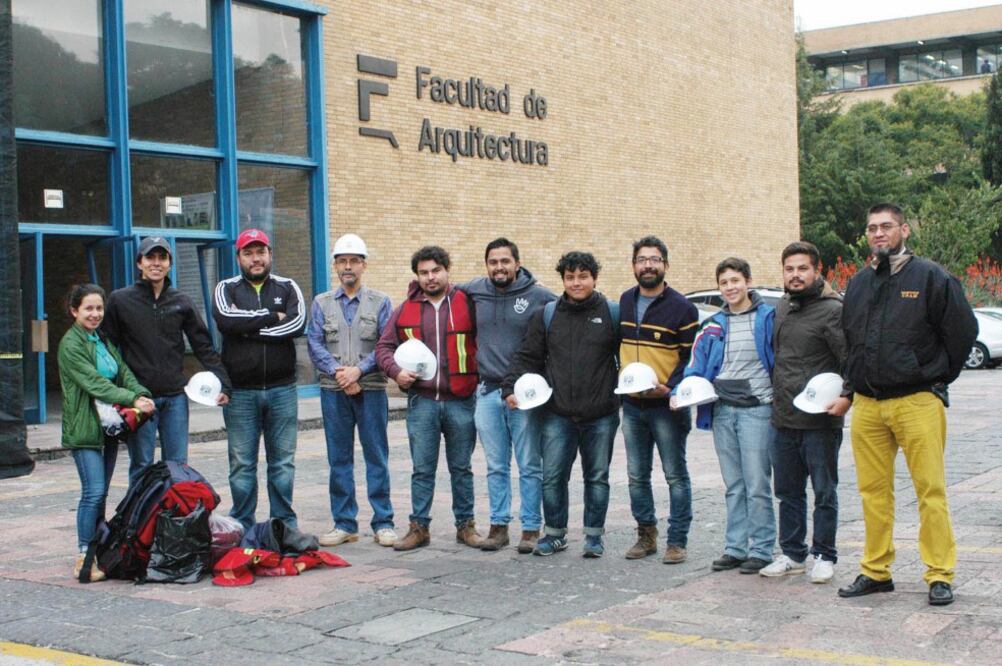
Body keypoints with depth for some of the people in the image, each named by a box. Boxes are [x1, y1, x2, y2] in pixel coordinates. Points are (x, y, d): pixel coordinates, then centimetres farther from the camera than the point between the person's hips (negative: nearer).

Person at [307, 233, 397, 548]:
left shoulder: (380, 302, 5)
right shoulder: (322, 303, 10)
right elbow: (314, 344, 1)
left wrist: (359, 369, -16)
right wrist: (338, 371, -14)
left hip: (371, 389, -2)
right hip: (333, 391, 2)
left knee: (377, 457, 1)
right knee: (339, 459, 6)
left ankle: (383, 522, 8)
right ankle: (344, 524, 14)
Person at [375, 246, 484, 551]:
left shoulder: (467, 305, 0)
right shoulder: (406, 310, 6)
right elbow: (384, 346, 10)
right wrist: (396, 370, -7)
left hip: (461, 400, -1)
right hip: (422, 400, 1)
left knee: (461, 468, 10)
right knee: (422, 469, 5)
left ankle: (465, 525, 20)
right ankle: (419, 527, 13)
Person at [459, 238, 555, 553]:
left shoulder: (540, 296, -6)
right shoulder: (475, 291, 5)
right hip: (488, 391, 4)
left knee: (530, 466, 3)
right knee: (496, 466, 11)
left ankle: (531, 527, 10)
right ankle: (498, 525, 19)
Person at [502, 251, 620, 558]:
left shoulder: (613, 314, 3)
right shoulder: (547, 315, 6)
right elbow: (527, 357, 7)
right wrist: (511, 387, -5)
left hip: (601, 416, -1)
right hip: (558, 415, 1)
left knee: (597, 476, 10)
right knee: (552, 477, 1)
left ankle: (594, 535, 22)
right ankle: (555, 533, 18)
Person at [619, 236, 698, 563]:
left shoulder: (681, 307, -6)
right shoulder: (624, 302, 10)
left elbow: (692, 357, -6)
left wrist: (669, 388, -17)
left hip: (668, 404, -5)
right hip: (631, 404, 5)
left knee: (675, 474, 2)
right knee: (636, 475, 10)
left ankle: (677, 540, 9)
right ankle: (646, 534, 23)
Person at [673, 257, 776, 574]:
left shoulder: (768, 317, -1)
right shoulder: (713, 325, 12)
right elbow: (697, 365, 12)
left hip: (756, 408, -5)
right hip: (722, 410, 5)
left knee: (757, 485, -3)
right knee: (734, 486, 10)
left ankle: (761, 549, 5)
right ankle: (735, 548, 16)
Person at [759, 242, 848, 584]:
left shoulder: (833, 310, -9)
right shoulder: (782, 308, 13)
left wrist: (847, 395, -26)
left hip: (820, 421, -7)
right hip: (783, 419, 7)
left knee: (824, 491, 4)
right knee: (788, 491, 14)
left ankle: (823, 555, 15)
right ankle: (792, 554, 24)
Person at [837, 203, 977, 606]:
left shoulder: (930, 277, -2)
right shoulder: (858, 284, 14)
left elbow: (963, 330, -1)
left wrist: (937, 378, 3)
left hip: (917, 402, -5)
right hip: (866, 406, 5)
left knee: (931, 490, -4)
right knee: (873, 491, 7)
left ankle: (940, 575, 3)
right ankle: (875, 571, 16)